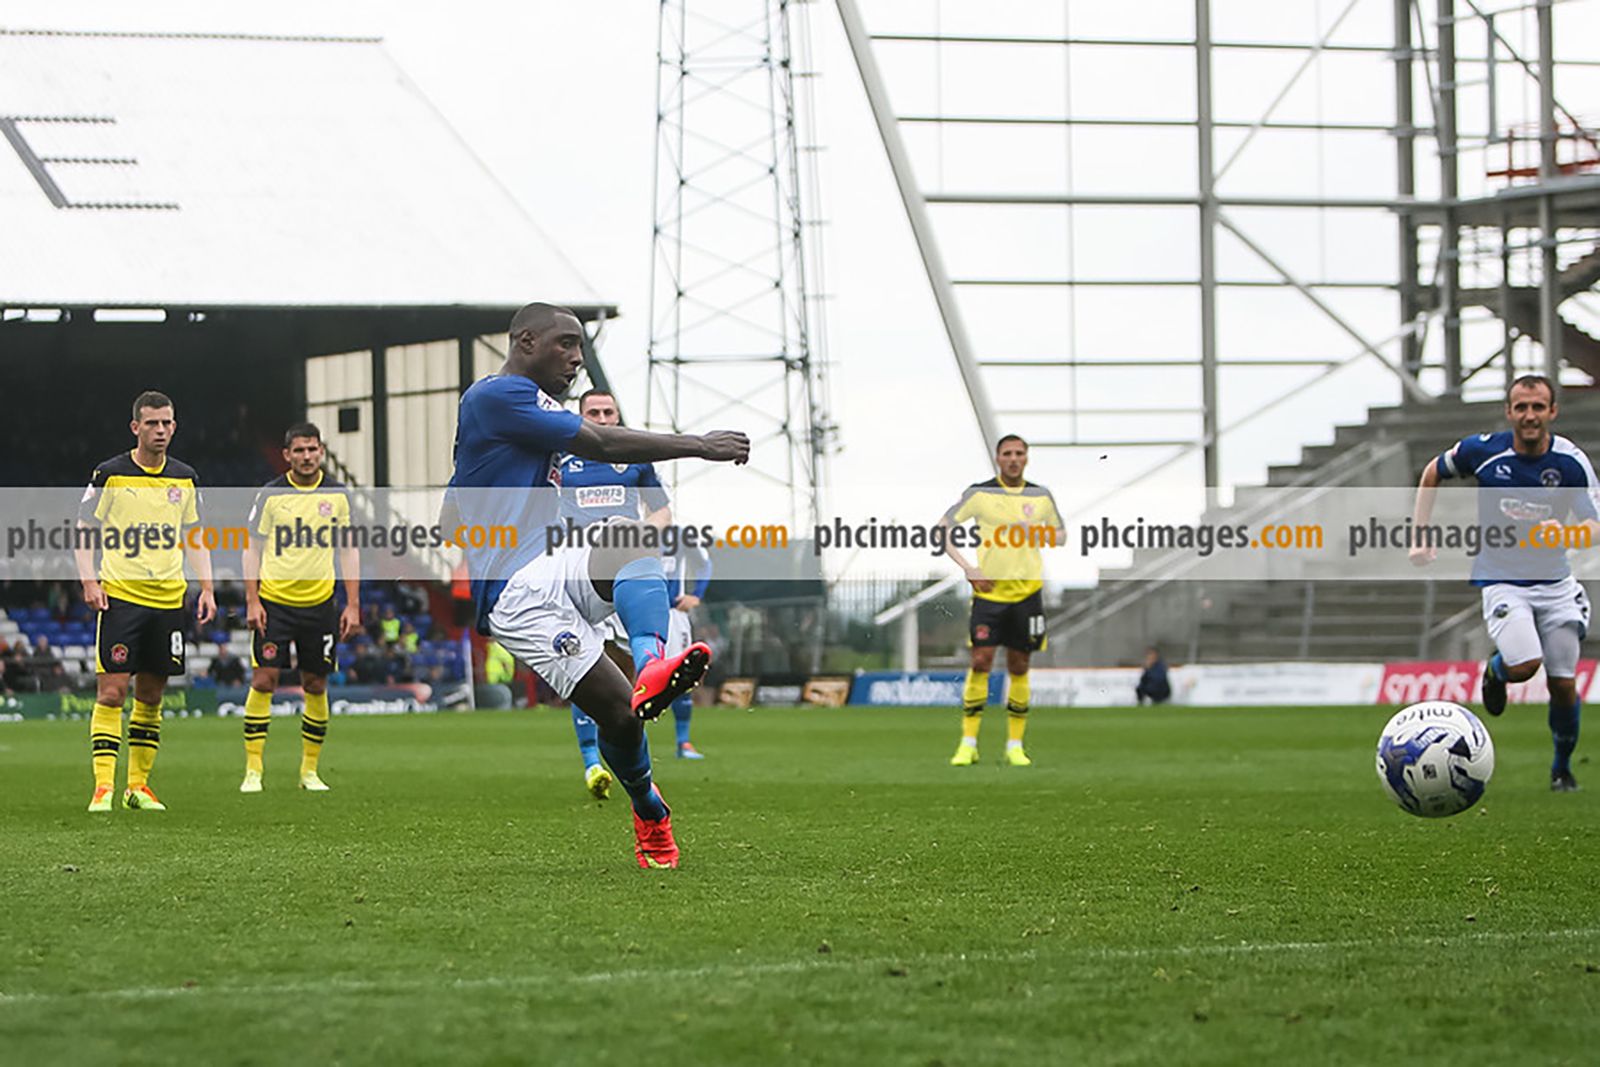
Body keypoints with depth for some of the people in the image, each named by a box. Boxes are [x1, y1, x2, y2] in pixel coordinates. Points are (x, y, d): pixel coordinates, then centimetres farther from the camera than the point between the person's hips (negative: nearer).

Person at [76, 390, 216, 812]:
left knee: (151, 694, 7)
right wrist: (89, 581, -11)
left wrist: (206, 589, 6)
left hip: (168, 599, 4)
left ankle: (138, 785, 15)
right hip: (120, 595, -4)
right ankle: (103, 787, -11)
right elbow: (84, 531, 1)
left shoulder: (185, 478, 9)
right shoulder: (110, 474, -3)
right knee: (112, 690, -10)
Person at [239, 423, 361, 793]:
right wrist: (252, 602, -7)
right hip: (274, 601, -2)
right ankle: (253, 769, -4)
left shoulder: (336, 495, 5)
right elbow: (253, 549, 2)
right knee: (263, 680, -8)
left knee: (316, 686, 4)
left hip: (320, 604, 2)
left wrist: (353, 605, 3)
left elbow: (349, 551, 10)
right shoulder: (270, 495, -1)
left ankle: (310, 769, 16)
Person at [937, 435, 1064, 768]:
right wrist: (968, 568, -10)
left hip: (1026, 591, 2)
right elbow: (943, 529, 1)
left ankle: (1015, 744, 12)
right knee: (981, 661, -10)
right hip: (989, 590, -2)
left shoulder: (1041, 496, 6)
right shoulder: (980, 493, -2)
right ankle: (968, 743, -4)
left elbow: (1061, 536, 17)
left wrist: (1037, 533, -7)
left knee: (1019, 667, 5)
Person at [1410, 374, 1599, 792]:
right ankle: (1495, 671, 13)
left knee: (1563, 684, 0)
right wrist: (1421, 536, 4)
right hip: (1501, 580, -2)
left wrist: (1565, 533, -28)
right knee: (1523, 665, -25)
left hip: (1554, 581, 2)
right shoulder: (1482, 450, -9)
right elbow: (1432, 474, 9)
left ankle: (1562, 767, 25)